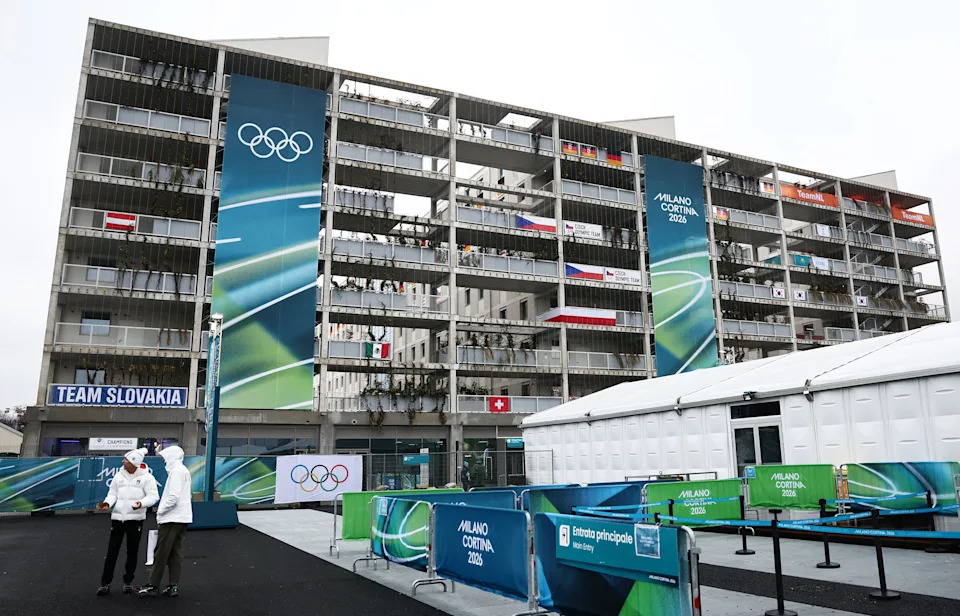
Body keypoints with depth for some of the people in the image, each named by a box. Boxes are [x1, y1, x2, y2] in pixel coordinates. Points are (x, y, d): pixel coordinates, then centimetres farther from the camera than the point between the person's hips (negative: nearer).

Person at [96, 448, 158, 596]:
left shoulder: (146, 477, -7)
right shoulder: (119, 475, 6)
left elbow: (153, 496, -10)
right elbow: (113, 493, 10)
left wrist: (142, 503, -28)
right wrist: (107, 503, -11)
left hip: (135, 519, -3)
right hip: (118, 517, 3)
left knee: (132, 552, 8)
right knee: (112, 551, 3)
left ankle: (128, 582, 21)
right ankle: (105, 583, 11)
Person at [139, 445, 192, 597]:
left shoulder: (176, 471, -13)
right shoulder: (184, 470, 16)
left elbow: (174, 496, -22)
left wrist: (160, 511, -9)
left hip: (172, 518, -9)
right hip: (181, 517, 9)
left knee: (161, 552, -2)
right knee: (175, 551, 10)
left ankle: (153, 586, 4)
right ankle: (174, 586, 11)